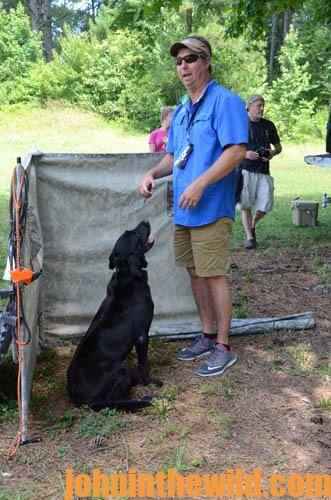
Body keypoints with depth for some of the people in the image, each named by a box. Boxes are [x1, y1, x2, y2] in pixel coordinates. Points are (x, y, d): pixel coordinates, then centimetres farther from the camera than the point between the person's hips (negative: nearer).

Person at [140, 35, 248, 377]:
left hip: (211, 209, -8)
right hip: (183, 209, 9)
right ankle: (207, 336, 29)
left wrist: (200, 184, -24)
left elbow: (237, 151, -20)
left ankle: (223, 347, 11)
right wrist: (153, 173, 4)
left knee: (213, 275, -3)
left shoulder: (225, 102, -10)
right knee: (195, 272, 14)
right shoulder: (181, 110, 17)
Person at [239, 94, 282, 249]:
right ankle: (249, 237, 10)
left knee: (265, 206, -3)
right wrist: (244, 153, -14)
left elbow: (278, 146, 19)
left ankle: (252, 226, 26)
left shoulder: (268, 125, 12)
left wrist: (273, 153, -4)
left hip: (263, 172, 3)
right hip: (245, 170, -3)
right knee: (246, 206, -2)